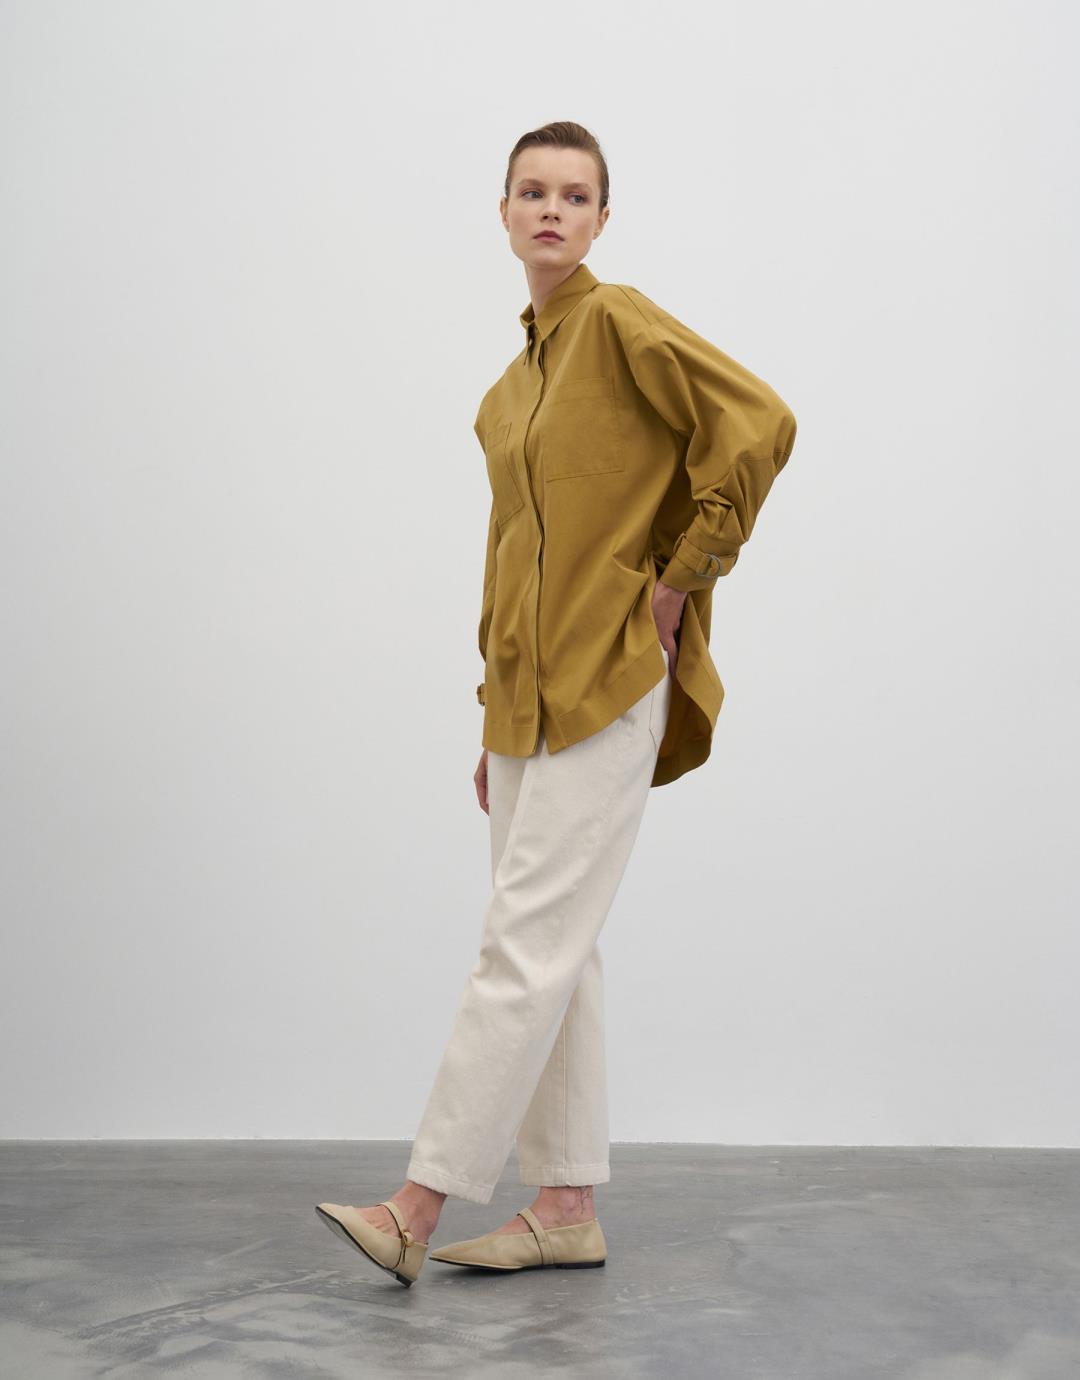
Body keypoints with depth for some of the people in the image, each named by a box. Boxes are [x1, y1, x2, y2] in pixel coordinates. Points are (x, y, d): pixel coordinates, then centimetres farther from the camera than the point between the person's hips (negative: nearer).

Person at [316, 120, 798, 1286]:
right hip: (527, 695, 9)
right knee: (552, 949, 10)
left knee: (528, 945, -8)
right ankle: (567, 1207, 17)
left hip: (606, 686, -9)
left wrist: (681, 580, -14)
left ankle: (420, 1206, -6)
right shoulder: (518, 377, 17)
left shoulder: (620, 323, -7)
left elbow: (759, 424, -19)